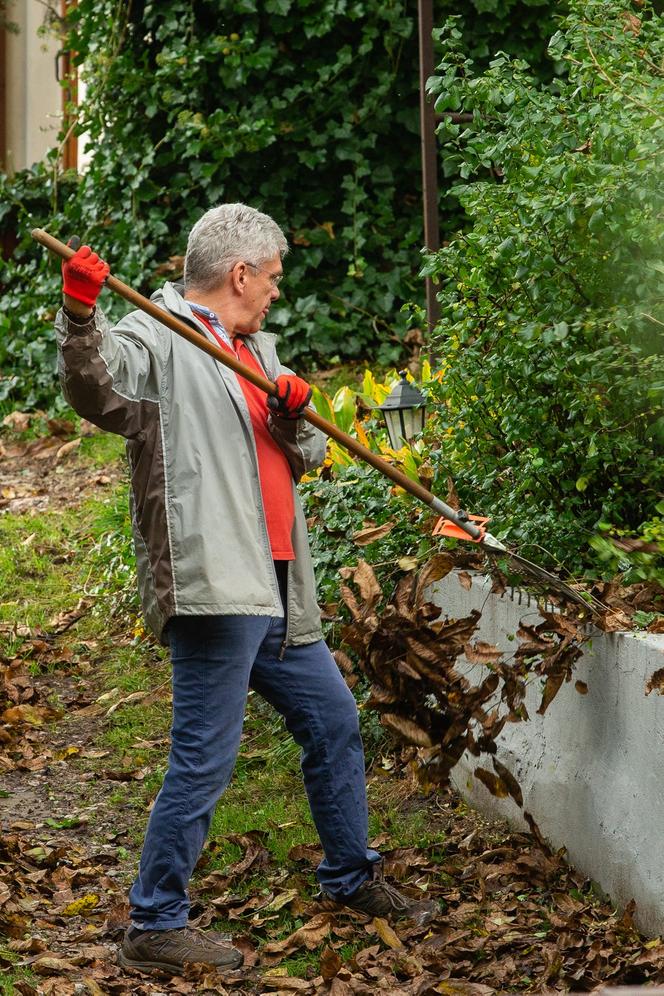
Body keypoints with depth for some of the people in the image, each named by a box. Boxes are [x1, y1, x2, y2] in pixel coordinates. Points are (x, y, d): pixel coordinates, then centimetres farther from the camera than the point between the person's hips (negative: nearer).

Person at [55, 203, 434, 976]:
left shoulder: (257, 351, 23)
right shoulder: (157, 340, -5)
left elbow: (307, 457, 22)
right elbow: (95, 388, -24)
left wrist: (295, 414, 0)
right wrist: (79, 316, -42)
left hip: (274, 591, 9)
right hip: (214, 590, -9)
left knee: (333, 721, 20)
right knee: (204, 759, -9)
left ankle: (350, 876, 38)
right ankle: (155, 926, 0)